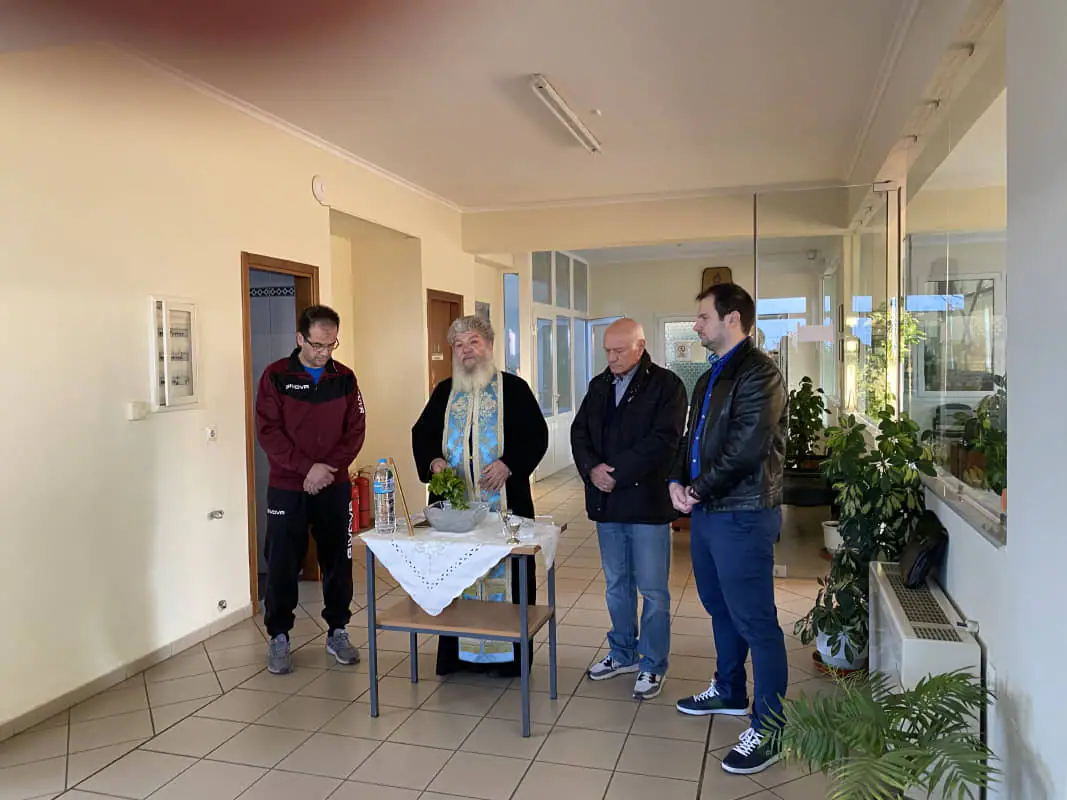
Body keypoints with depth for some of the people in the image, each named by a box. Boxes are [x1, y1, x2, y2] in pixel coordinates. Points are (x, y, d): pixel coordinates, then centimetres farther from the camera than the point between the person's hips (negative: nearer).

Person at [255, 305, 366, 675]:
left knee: (338, 561, 8)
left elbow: (355, 430, 2)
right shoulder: (276, 376, -4)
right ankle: (278, 636, 20)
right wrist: (307, 467, -17)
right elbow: (268, 432, -9)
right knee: (282, 564, 4)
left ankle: (337, 632, 23)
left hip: (335, 487, 2)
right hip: (286, 488, -2)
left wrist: (328, 467, -12)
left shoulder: (344, 378, 3)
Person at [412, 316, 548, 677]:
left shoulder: (513, 388, 1)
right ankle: (459, 652, 17)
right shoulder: (444, 392, 12)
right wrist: (433, 461, -6)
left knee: (504, 572, 2)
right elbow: (422, 434, 14)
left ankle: (509, 653, 13)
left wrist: (508, 463, -17)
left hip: (503, 499, -3)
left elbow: (537, 434, -3)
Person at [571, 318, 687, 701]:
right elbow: (580, 432, 9)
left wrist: (616, 472, -19)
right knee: (616, 584, 17)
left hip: (646, 501, -6)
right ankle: (623, 654, 33)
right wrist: (592, 469, -10)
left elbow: (662, 441, -17)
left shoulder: (666, 385, -8)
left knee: (652, 589, 3)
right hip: (606, 502, 6)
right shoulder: (599, 385, 12)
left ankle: (653, 666, 17)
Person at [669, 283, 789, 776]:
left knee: (755, 622, -2)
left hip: (742, 515, -10)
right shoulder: (711, 378, 16)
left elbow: (745, 449, -22)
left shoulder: (758, 374, -14)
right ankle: (730, 692, 39)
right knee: (721, 608, 22)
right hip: (706, 512, 10)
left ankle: (767, 730, 8)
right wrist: (678, 481, 1)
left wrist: (696, 490, -12)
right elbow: (693, 437, 19)